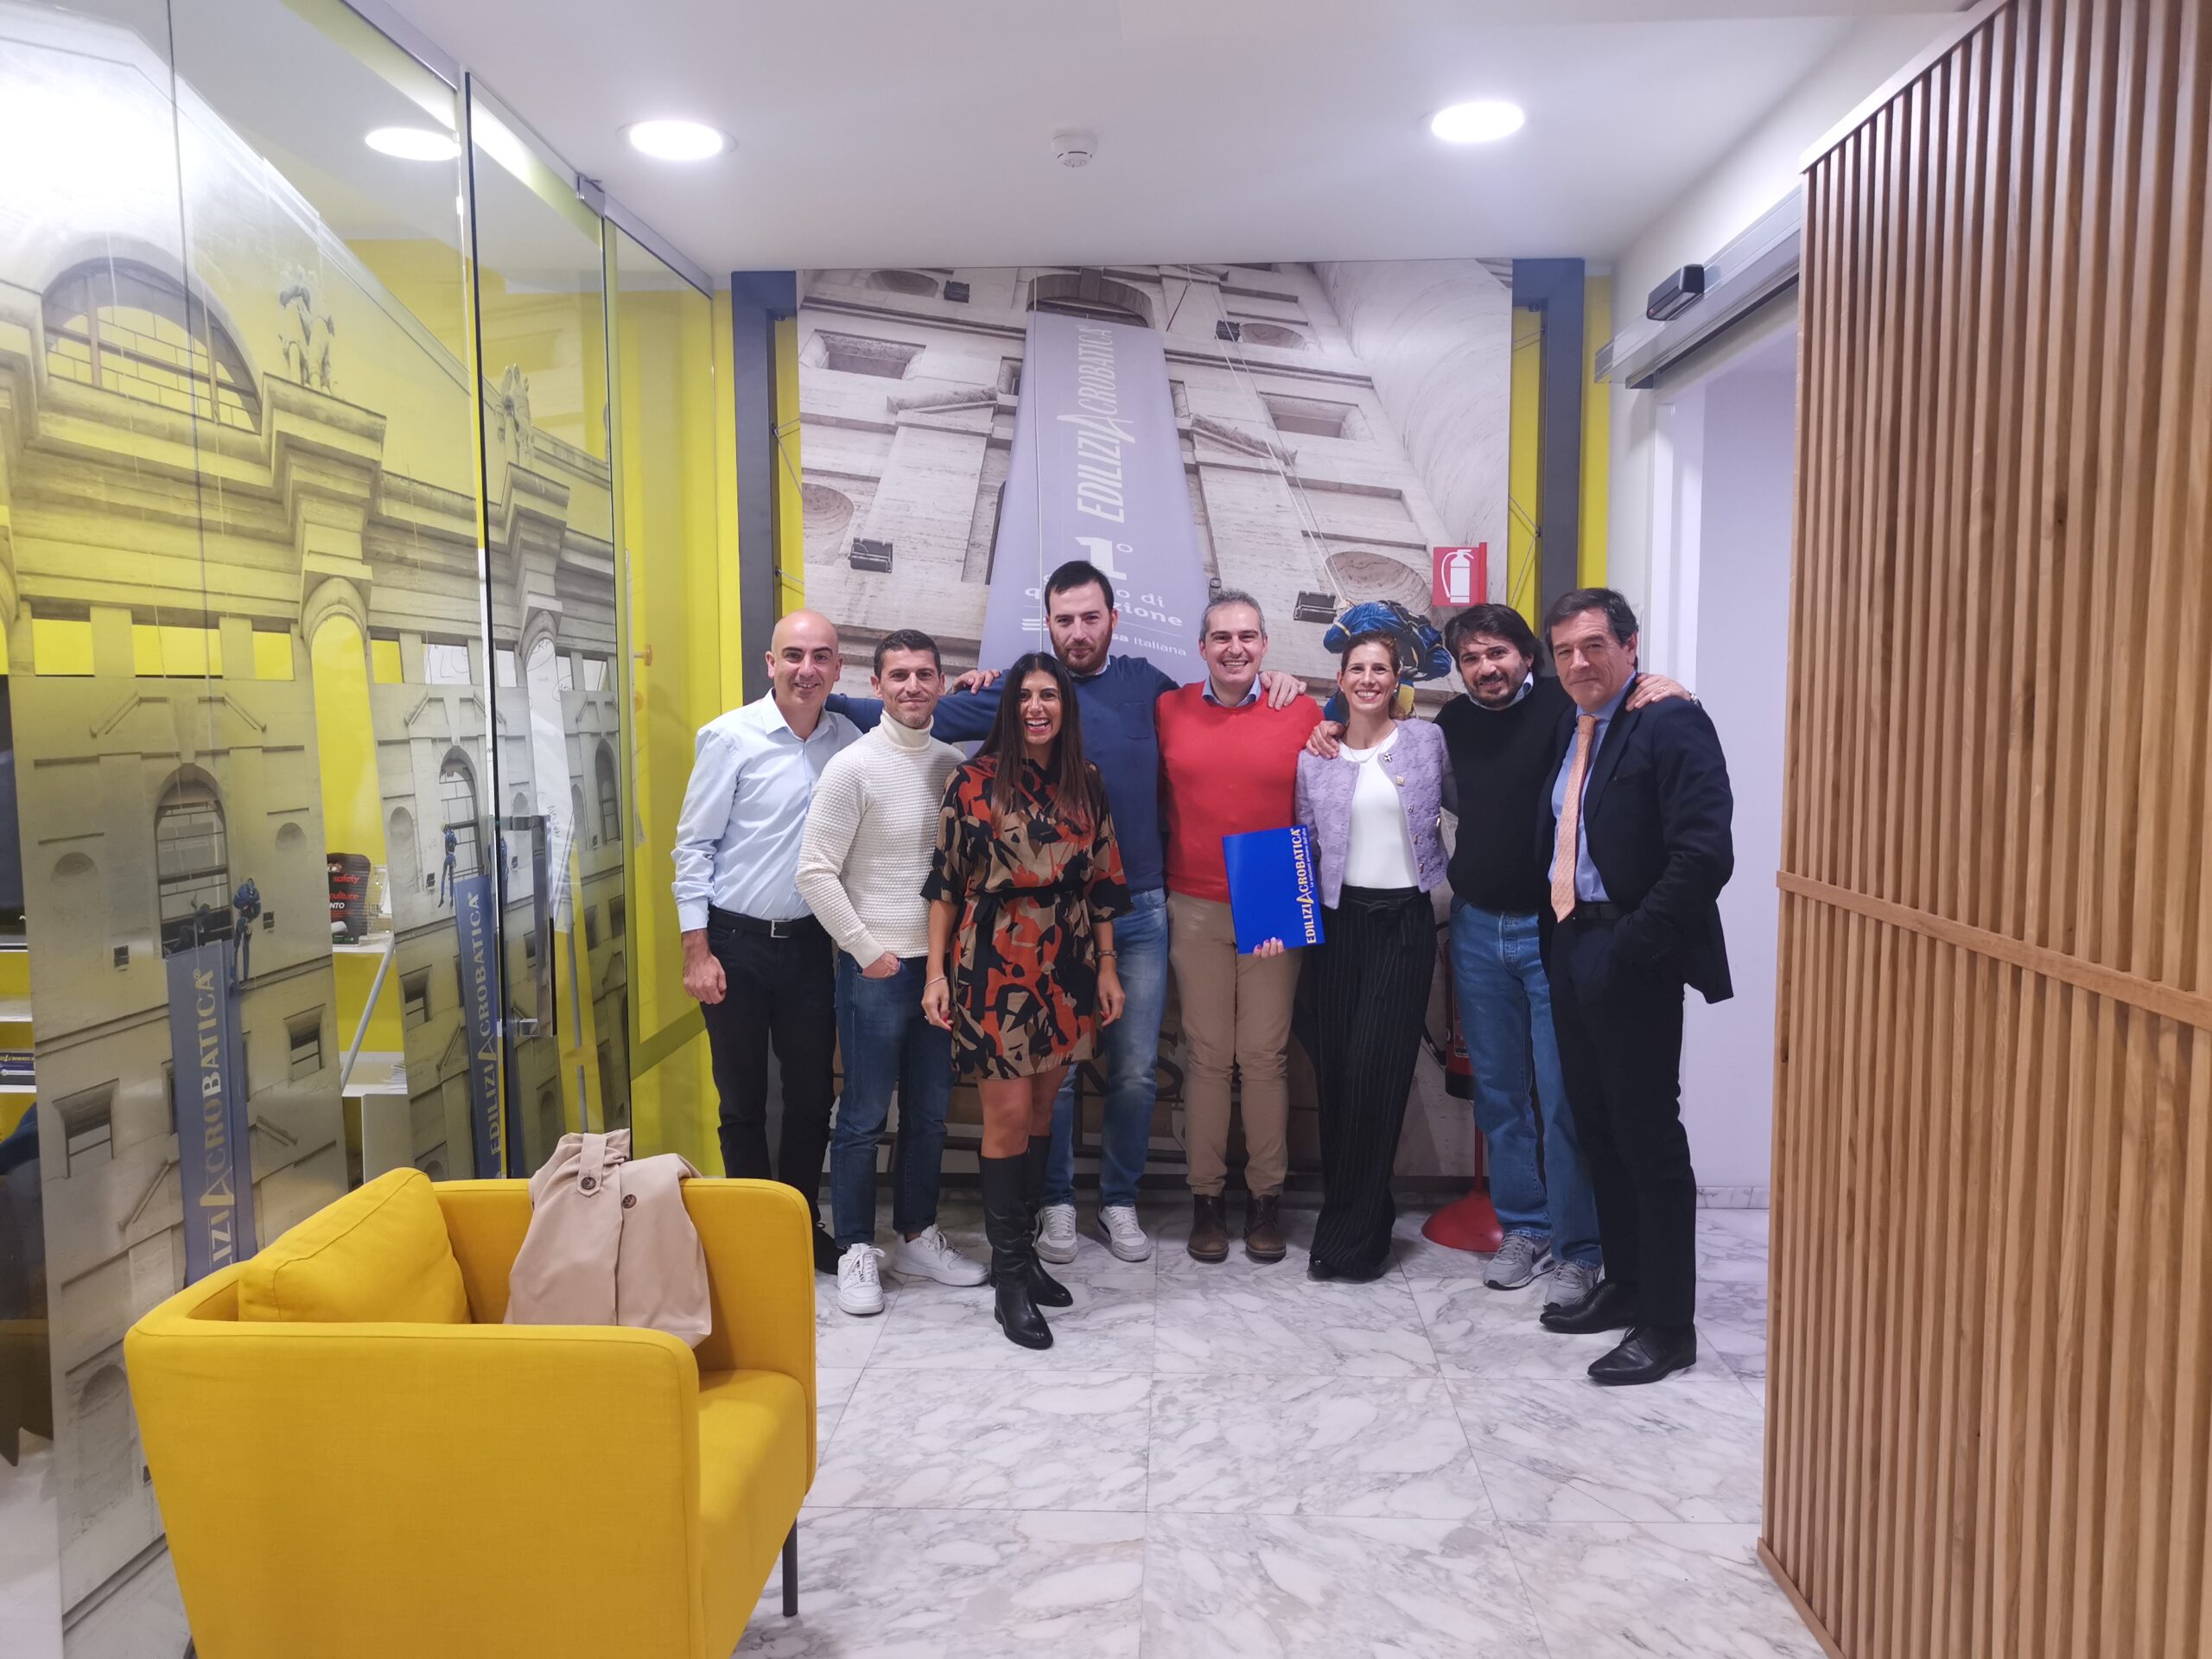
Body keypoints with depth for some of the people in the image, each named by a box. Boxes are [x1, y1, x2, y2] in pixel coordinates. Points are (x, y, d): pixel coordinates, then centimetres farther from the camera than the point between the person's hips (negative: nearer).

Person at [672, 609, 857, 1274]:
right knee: (742, 1100, 10)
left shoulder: (848, 740, 0)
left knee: (812, 1095, 12)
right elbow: (693, 846, -8)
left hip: (808, 942, 3)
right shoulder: (730, 736, -10)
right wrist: (697, 952, -10)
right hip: (736, 942, -3)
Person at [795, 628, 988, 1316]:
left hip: (941, 965, 5)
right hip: (877, 969, -5)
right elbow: (816, 874, -12)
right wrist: (867, 950, -12)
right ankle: (855, 1250, 18)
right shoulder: (853, 767, -11)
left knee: (929, 1112, 14)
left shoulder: (952, 764, 5)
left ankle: (918, 1237, 28)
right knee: (864, 1116, 4)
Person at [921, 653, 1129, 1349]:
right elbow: (945, 881, -3)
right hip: (994, 966, -4)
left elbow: (1101, 883, 10)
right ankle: (1009, 1275, 8)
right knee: (1009, 1115, -3)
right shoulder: (974, 781, -5)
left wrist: (1107, 968, 8)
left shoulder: (1086, 785, 7)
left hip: (1065, 968, 4)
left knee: (1041, 1111, 12)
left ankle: (1023, 1250, 26)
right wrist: (936, 972, -6)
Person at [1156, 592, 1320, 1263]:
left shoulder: (1304, 715, -1)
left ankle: (1266, 1195, 18)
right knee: (1206, 1054, 6)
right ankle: (1205, 1195, 17)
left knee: (1265, 1054, 5)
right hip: (1195, 910, 1)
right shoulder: (1168, 711, 2)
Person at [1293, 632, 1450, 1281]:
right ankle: (1364, 1215, 21)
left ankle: (1350, 1237, 5)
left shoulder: (1428, 740, 2)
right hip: (1339, 919, 2)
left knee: (1375, 1073, -7)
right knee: (1337, 1071, 4)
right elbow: (1304, 848, 8)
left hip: (1404, 919, -2)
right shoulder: (1314, 757, 6)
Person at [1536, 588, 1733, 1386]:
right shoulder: (1571, 727, 13)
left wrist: (1630, 948, -19)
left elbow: (1704, 855, -20)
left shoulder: (1671, 724, -12)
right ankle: (1624, 1281, 32)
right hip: (1571, 946, 8)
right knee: (1596, 1125, 16)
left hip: (1631, 959, -8)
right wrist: (1559, 933, 8)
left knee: (1649, 1137, 0)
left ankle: (1668, 1322, 12)